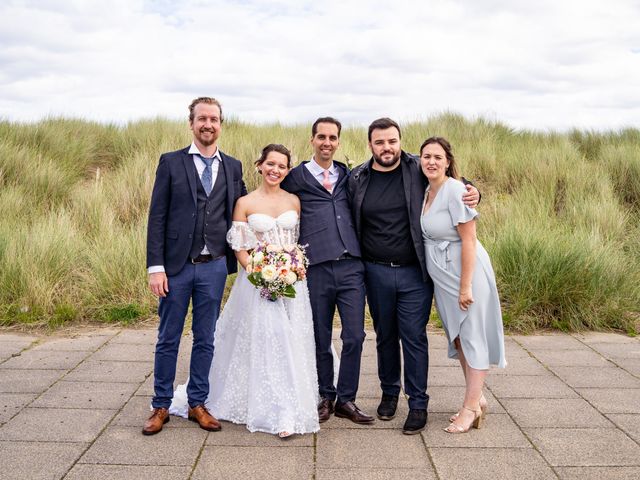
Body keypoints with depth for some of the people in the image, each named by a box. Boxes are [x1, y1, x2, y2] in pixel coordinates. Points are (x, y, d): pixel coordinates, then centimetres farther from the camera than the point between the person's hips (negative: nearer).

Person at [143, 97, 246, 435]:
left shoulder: (233, 167, 8)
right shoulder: (171, 162, 0)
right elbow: (157, 217, -4)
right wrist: (155, 267, -9)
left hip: (214, 267, 2)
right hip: (176, 265, -2)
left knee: (205, 340, 11)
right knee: (168, 339, 8)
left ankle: (197, 404, 24)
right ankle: (161, 406, 22)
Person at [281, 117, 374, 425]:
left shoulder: (348, 176, 15)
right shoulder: (295, 177, 5)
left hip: (350, 267, 2)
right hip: (315, 269, -2)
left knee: (354, 336, 0)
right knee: (320, 339, 8)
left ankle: (346, 400, 15)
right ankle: (326, 397, 25)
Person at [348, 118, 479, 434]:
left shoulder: (418, 170, -3)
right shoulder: (357, 179, 1)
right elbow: (350, 223, 10)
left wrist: (472, 192, -9)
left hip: (415, 272, -2)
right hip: (376, 272, 2)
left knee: (414, 337, 1)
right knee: (385, 335, 15)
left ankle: (418, 403, 14)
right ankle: (389, 392, 33)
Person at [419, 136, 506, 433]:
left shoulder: (455, 191, -18)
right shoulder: (426, 192, 6)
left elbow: (469, 240, -20)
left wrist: (466, 286, -21)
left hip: (465, 272, -9)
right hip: (442, 275, 9)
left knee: (472, 335, 1)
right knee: (457, 336, 15)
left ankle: (471, 406, 12)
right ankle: (477, 400, 29)